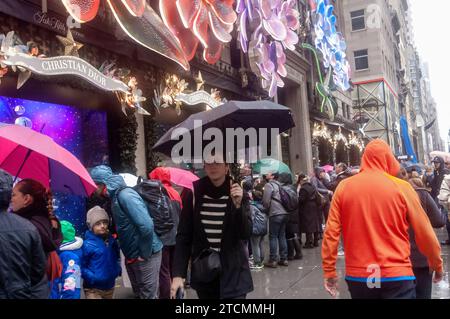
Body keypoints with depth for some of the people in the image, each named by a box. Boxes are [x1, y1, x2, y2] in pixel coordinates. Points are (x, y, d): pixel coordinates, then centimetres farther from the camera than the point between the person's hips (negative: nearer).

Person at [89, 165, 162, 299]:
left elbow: (147, 226, -30)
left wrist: (144, 254, -21)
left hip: (145, 256, -9)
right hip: (132, 256, 9)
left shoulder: (125, 194, -21)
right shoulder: (115, 196, 8)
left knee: (148, 295, 2)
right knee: (138, 294, 21)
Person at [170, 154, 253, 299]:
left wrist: (238, 205, -23)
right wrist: (178, 275, -8)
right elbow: (183, 236, -2)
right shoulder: (193, 193, -4)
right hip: (203, 273, 1)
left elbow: (246, 234, -9)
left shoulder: (237, 193, -5)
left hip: (233, 273, -1)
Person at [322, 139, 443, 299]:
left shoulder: (344, 187, -2)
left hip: (357, 275, 3)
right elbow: (425, 232, 0)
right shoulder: (402, 187, -5)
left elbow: (331, 232, -4)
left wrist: (329, 271, 4)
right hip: (396, 275, -3)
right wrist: (437, 264, 16)